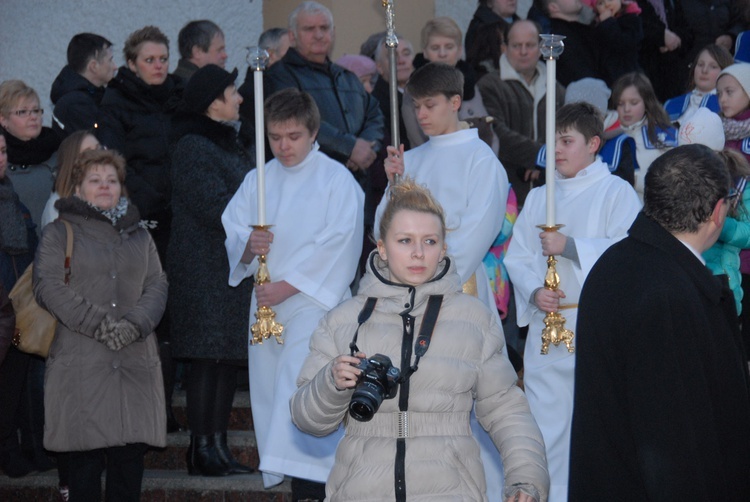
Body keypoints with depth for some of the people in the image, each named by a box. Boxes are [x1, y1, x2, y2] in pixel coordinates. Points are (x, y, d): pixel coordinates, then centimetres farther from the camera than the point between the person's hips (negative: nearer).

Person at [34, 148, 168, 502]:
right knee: (85, 458, -6)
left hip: (135, 362, 3)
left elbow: (157, 285, 11)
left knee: (131, 454, 0)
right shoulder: (59, 233, 7)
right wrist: (98, 323, -15)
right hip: (80, 363, -3)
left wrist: (135, 324, -9)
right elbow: (49, 287, -5)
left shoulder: (138, 235, 20)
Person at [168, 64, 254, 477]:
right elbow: (218, 208, -16)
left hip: (234, 267, 9)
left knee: (229, 357, 7)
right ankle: (201, 447, -4)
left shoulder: (228, 144, 19)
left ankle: (218, 445, 11)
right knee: (209, 357, -8)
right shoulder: (192, 147, -10)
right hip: (206, 268, -9)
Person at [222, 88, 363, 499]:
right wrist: (248, 246, -13)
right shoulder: (257, 181, 16)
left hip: (314, 303, -6)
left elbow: (336, 247, -9)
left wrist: (286, 287, -13)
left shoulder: (336, 180, -1)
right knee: (270, 395, 2)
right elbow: (231, 239, 12)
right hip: (265, 305, 6)